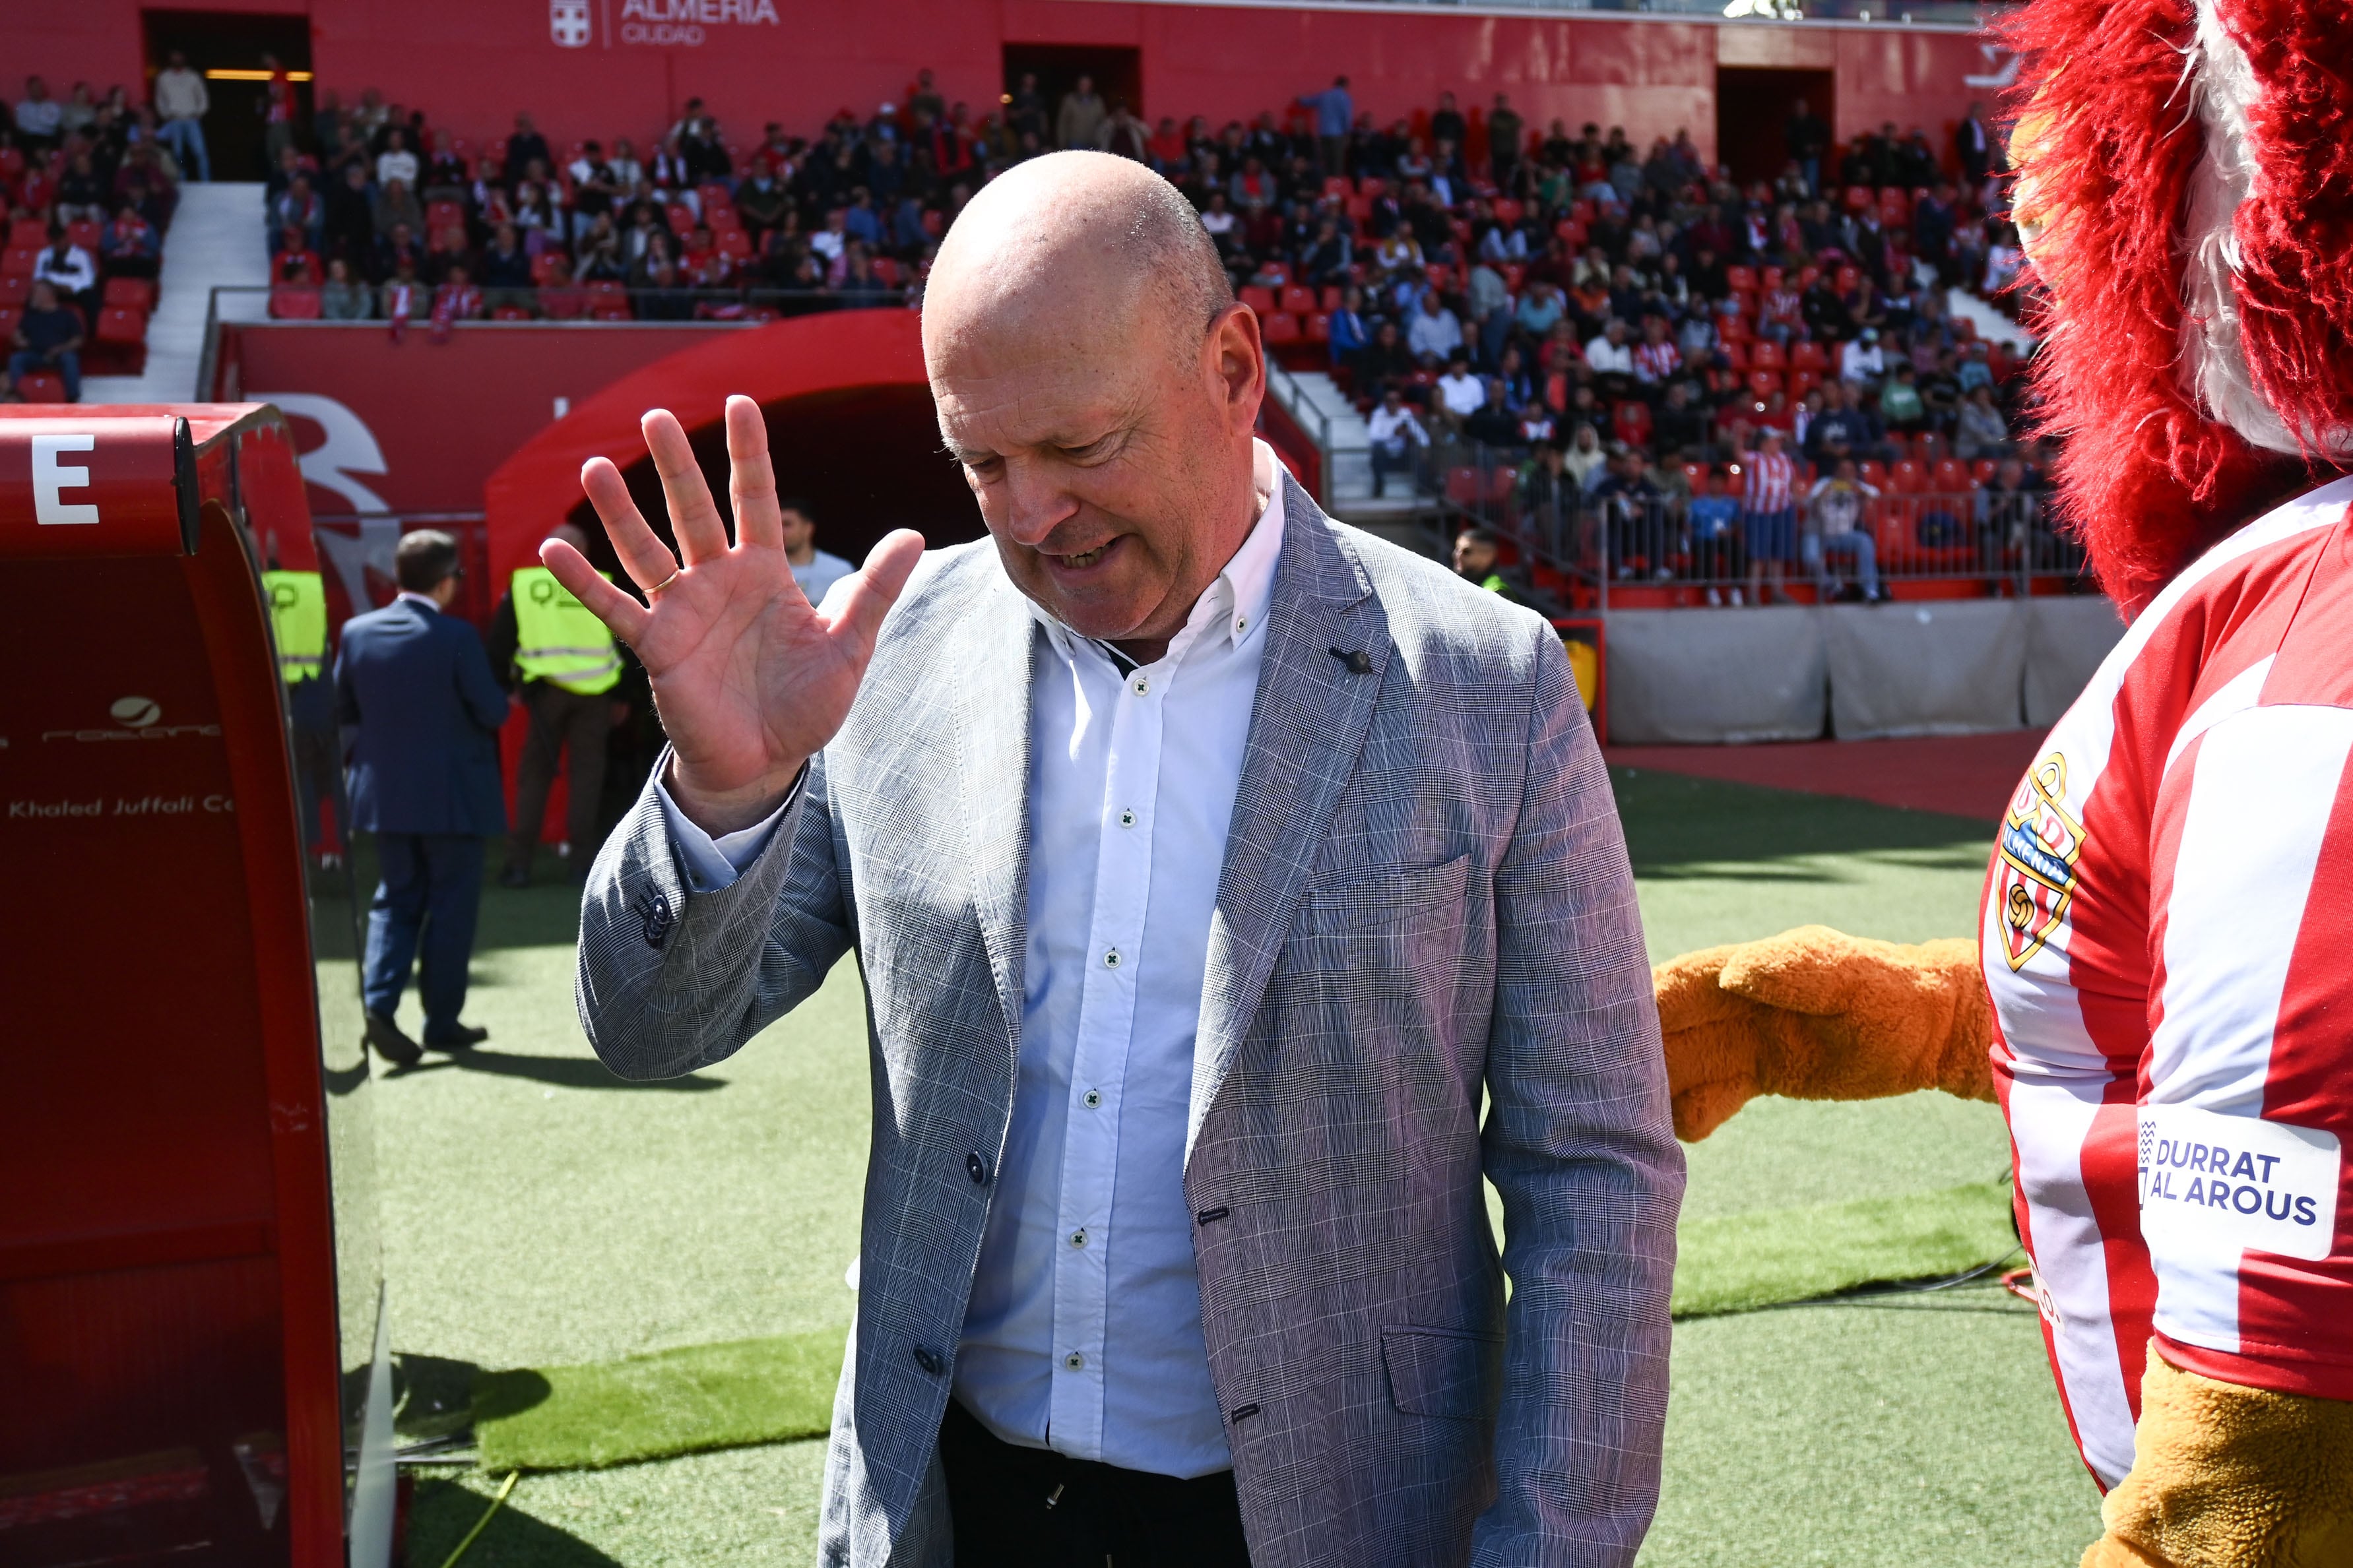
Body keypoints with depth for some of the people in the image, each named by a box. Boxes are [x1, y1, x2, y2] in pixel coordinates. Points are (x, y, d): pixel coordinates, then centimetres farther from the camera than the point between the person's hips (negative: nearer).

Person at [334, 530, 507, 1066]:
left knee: (396, 899, 14)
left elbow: (343, 708, 8)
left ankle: (380, 1003, -4)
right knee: (452, 905, 7)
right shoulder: (456, 637, -16)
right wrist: (504, 701, 9)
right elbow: (491, 711, -13)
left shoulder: (357, 632, 0)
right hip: (452, 796, -5)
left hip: (385, 794, 5)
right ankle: (443, 1022, 11)